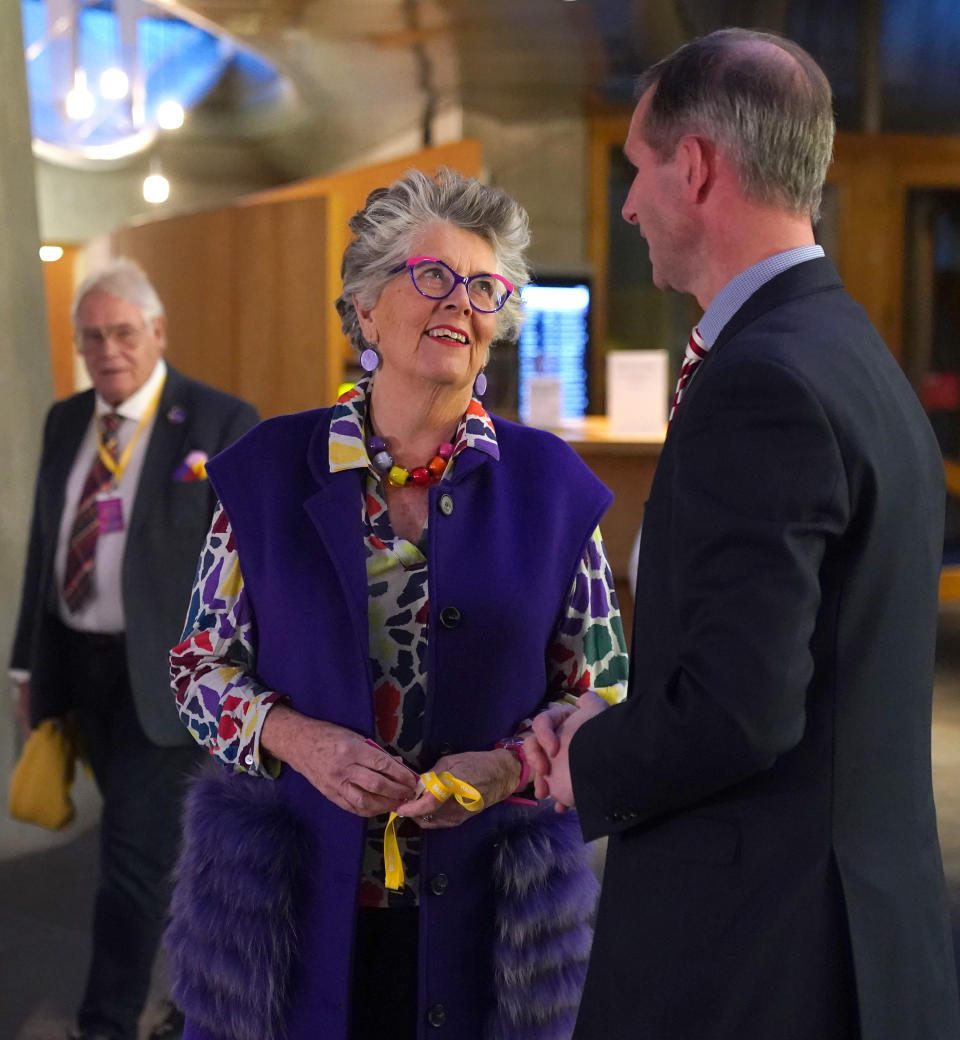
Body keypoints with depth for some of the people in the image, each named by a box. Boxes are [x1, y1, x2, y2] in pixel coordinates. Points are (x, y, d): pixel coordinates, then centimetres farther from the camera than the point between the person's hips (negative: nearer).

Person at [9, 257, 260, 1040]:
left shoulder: (221, 423, -11)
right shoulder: (65, 422, 7)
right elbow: (45, 545, 12)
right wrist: (31, 663, 12)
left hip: (163, 672, -6)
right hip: (78, 664, 6)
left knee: (133, 850, -7)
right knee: (149, 837, 19)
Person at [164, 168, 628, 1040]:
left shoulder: (551, 487, 0)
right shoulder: (270, 473, 0)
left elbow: (603, 696, 4)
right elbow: (201, 667, 5)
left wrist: (508, 765, -15)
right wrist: (296, 738, -14)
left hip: (483, 908, 0)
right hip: (299, 902, 0)